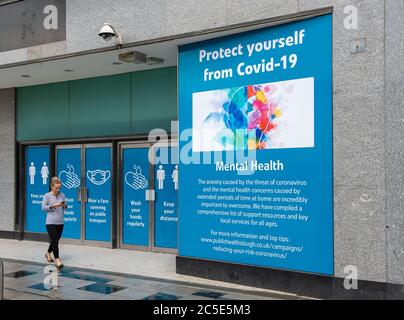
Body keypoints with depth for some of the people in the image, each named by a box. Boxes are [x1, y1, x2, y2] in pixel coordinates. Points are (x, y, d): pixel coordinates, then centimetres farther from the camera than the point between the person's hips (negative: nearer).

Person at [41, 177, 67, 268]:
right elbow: (43, 208, -7)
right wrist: (53, 206, -19)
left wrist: (65, 206, -7)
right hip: (51, 222, -5)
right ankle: (57, 259, -7)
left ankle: (48, 253, 41)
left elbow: (64, 207, 15)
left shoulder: (62, 195, 7)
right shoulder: (47, 196, -4)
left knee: (55, 240, 16)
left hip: (60, 222, 5)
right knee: (55, 240, -11)